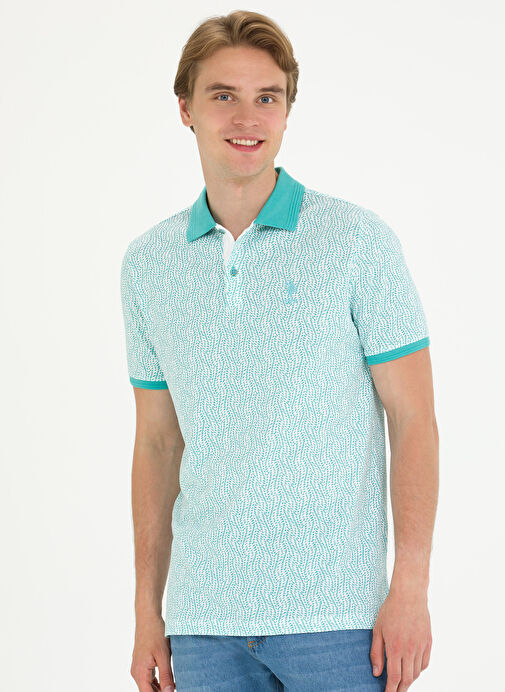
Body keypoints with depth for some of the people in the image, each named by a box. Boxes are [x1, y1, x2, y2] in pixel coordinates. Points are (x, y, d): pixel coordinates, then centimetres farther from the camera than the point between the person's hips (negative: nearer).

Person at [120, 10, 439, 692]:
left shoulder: (358, 239, -3)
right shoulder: (148, 263, 8)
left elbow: (413, 418, -3)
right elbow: (157, 441, 13)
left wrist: (411, 588, -10)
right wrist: (148, 610, 10)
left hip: (335, 610, -3)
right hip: (205, 616, 3)